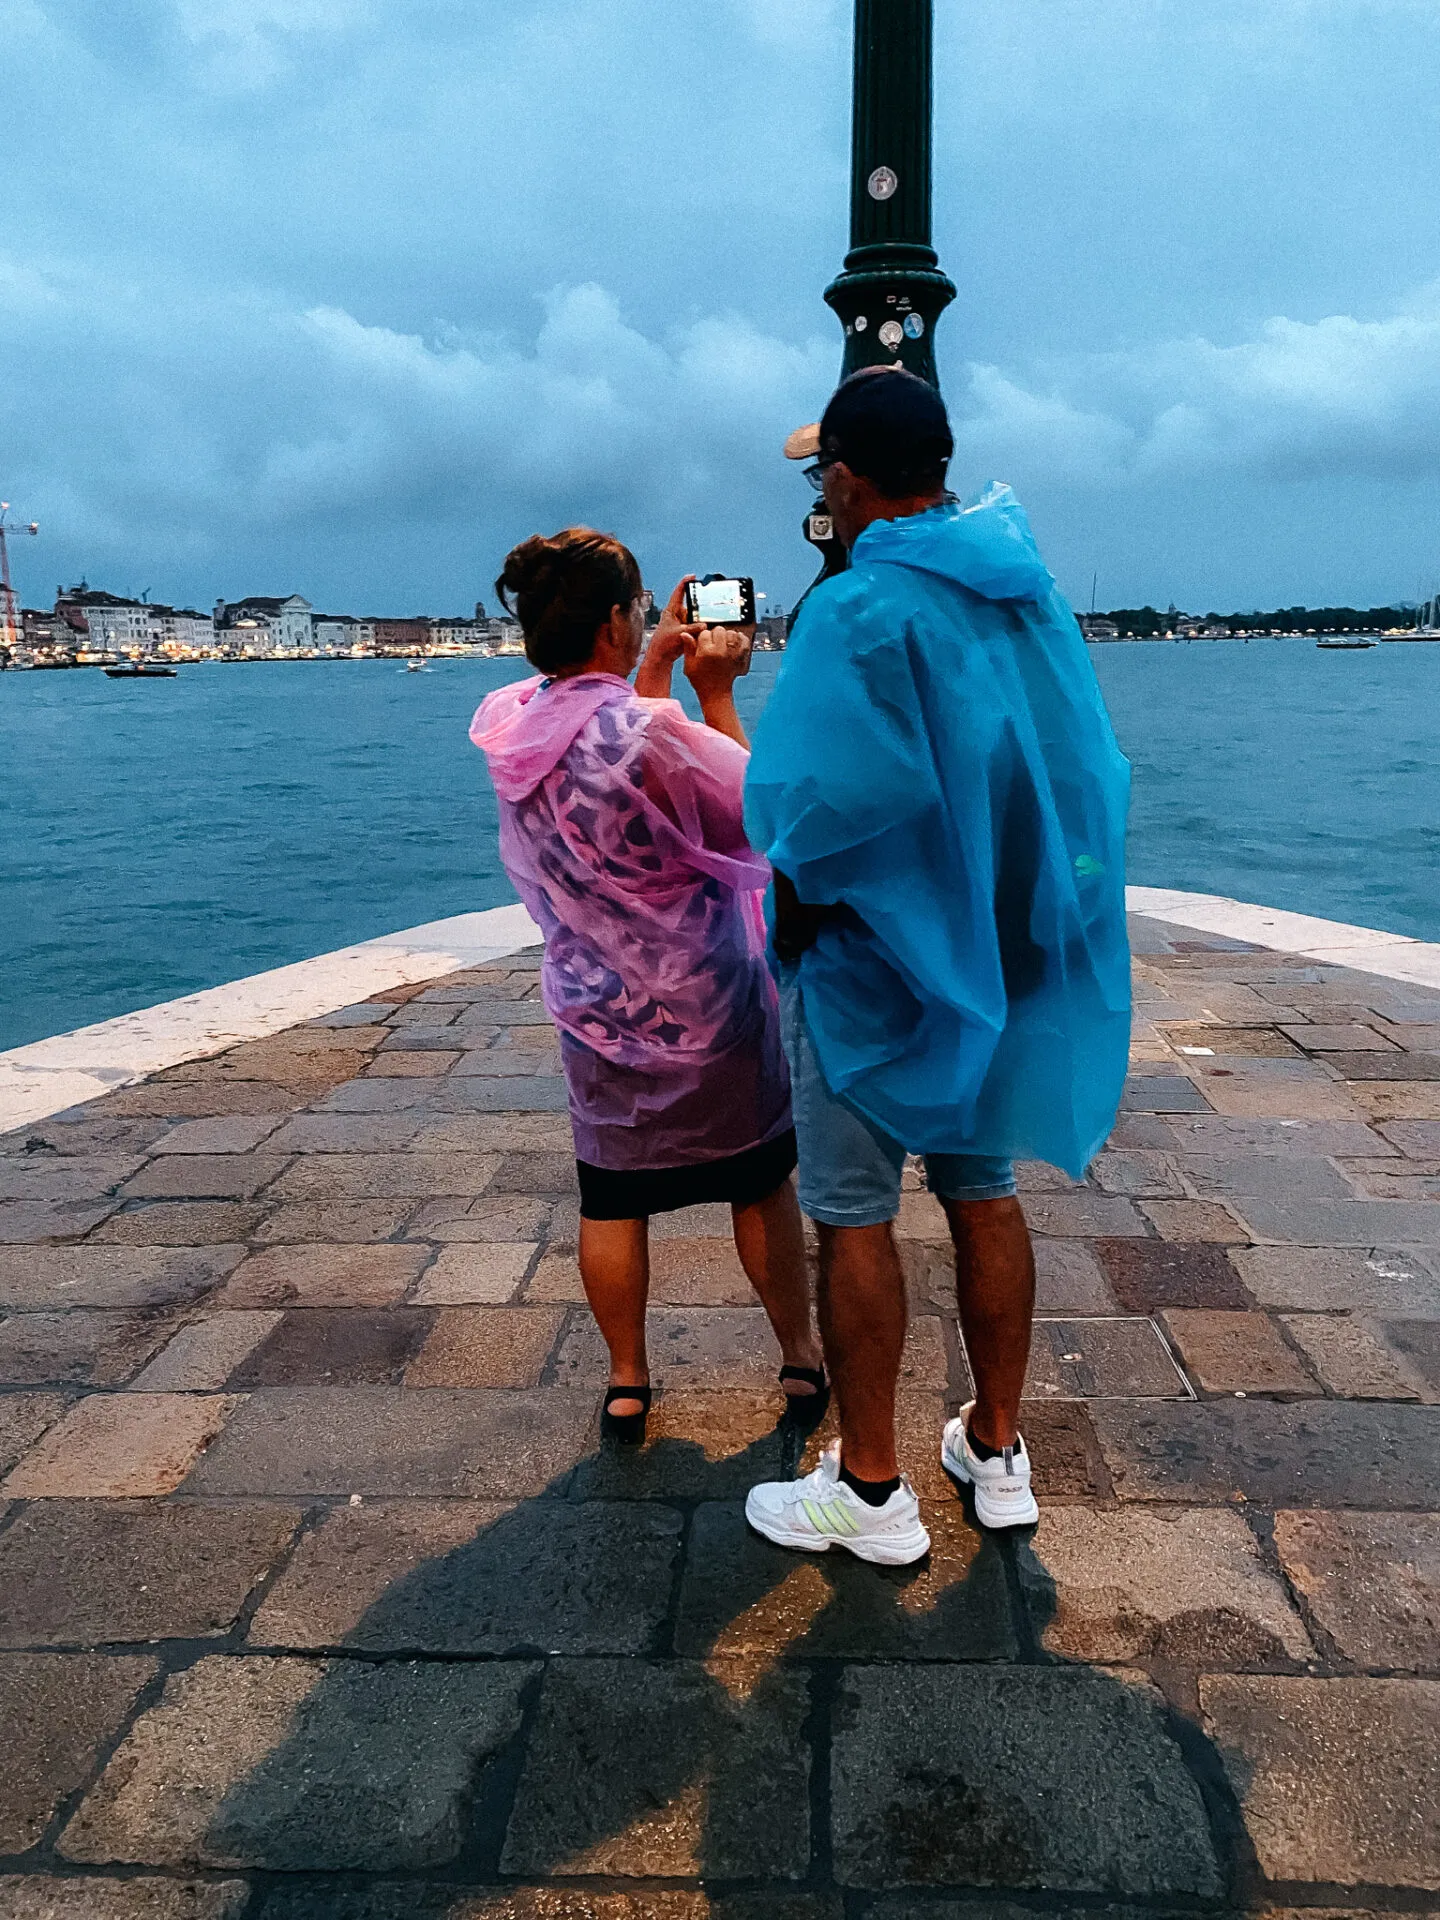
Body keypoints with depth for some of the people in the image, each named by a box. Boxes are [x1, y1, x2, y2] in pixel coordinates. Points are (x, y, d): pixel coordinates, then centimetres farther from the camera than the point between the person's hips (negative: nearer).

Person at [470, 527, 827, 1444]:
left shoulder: (509, 726, -5)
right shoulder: (655, 733, -26)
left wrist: (657, 668, 17)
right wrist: (716, 693, -5)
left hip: (596, 1017, 5)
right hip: (710, 1011, -4)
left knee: (611, 1203, 16)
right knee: (763, 1189, 15)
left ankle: (627, 1382, 28)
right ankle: (803, 1357, 31)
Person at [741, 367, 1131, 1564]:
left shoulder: (856, 612, -19)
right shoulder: (1026, 590, 4)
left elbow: (813, 810, -22)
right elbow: (1083, 771, 9)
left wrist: (798, 909, -3)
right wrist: (1004, 899, 15)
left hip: (875, 955, -7)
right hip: (1003, 949, 7)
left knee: (854, 1218, 5)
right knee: (985, 1193, 17)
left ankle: (871, 1496, 18)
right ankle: (999, 1454, 32)